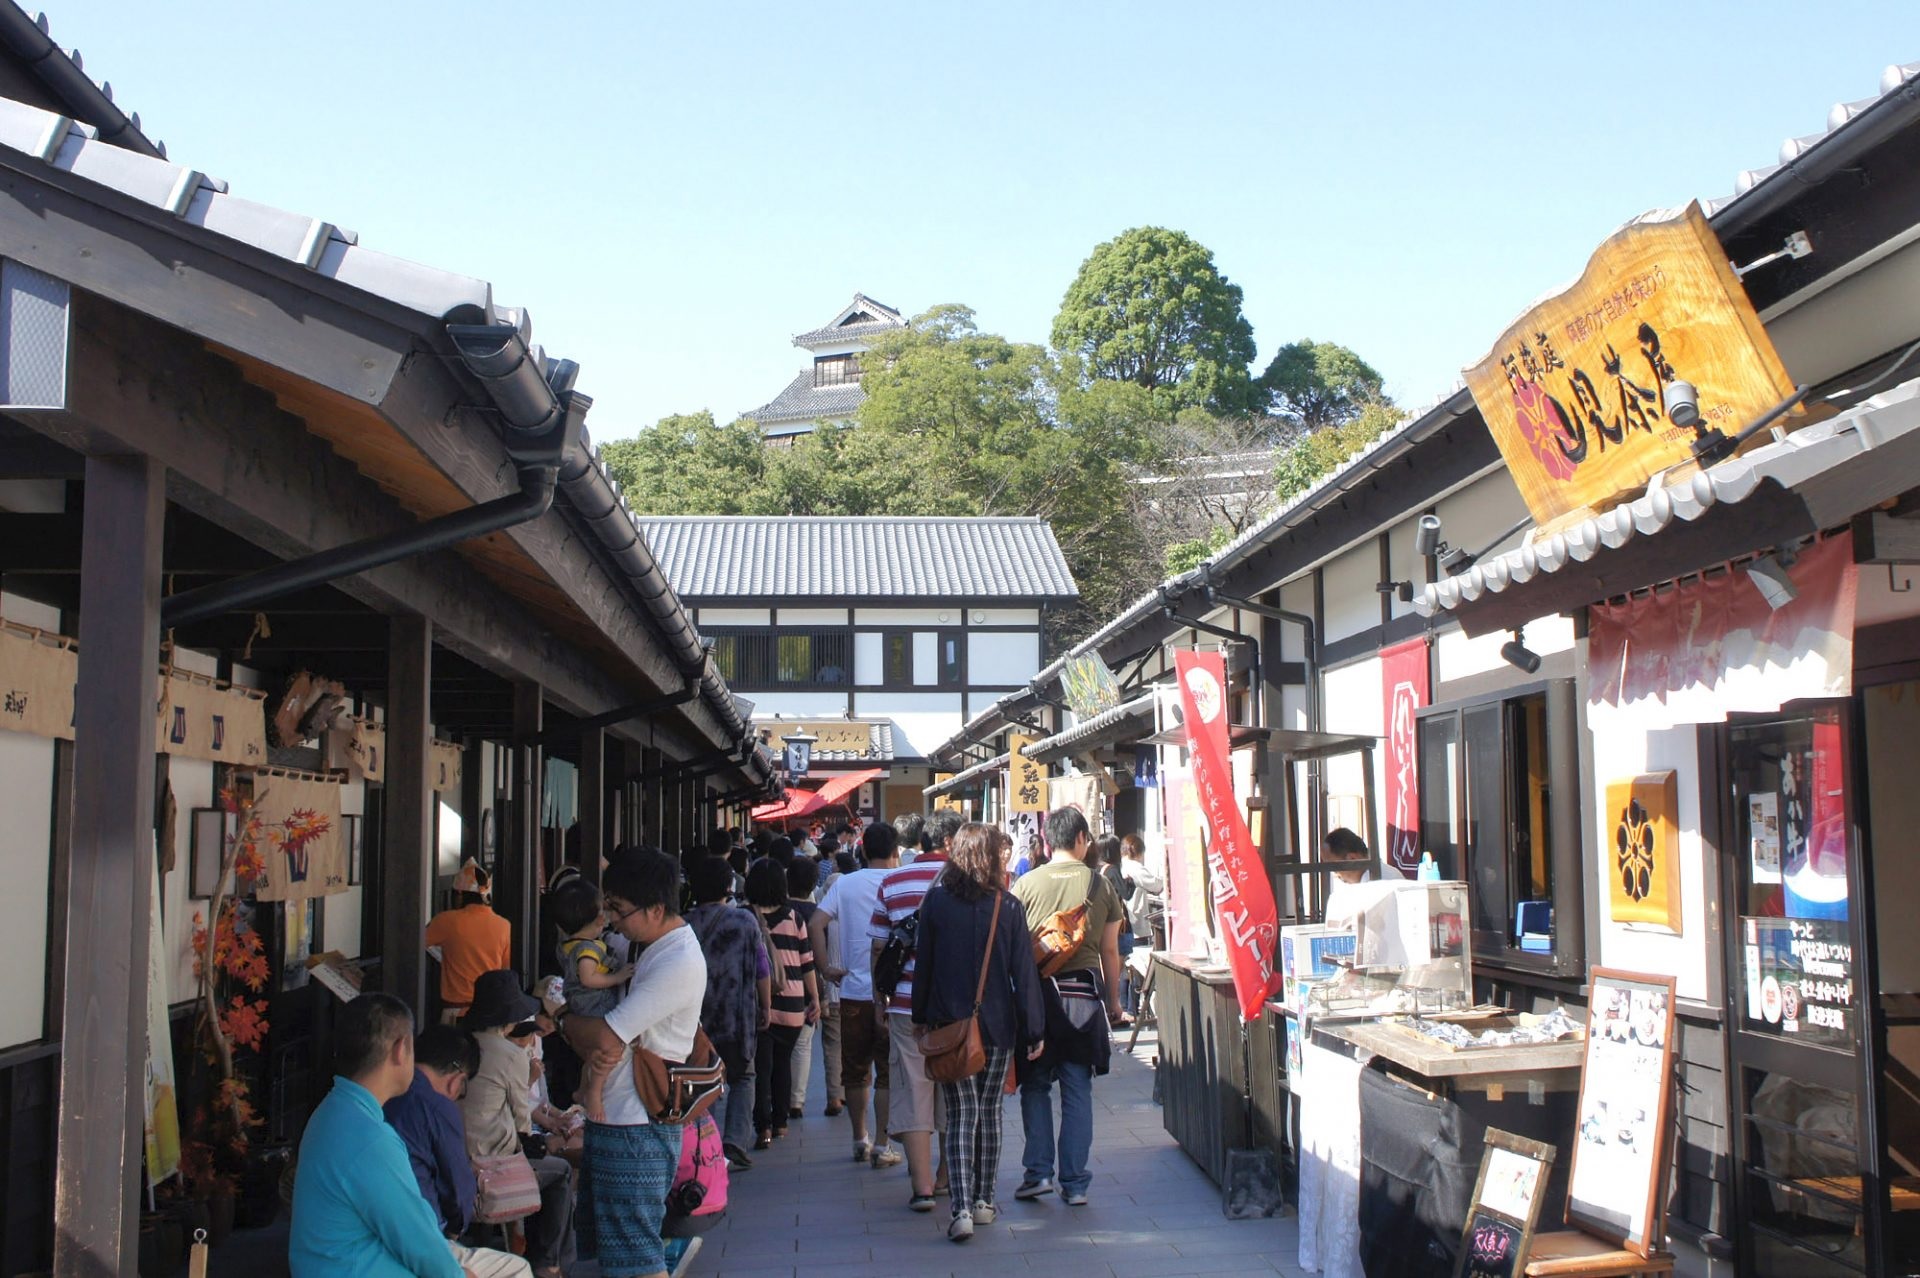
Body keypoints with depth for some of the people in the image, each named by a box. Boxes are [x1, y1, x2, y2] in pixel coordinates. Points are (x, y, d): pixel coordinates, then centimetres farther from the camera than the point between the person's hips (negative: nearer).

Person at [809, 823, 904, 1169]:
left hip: (853, 990, 2)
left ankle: (860, 1140, 23)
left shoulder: (845, 884, 1)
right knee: (887, 1071, 5)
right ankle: (882, 1145, 3)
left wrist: (827, 968, -2)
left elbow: (816, 924, -9)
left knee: (855, 1069, 14)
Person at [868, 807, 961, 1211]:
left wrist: (880, 1002, 14)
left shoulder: (893, 883, 4)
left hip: (906, 1005, 1)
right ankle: (947, 1176, 27)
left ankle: (922, 1186, -3)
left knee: (912, 1092, 3)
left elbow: (879, 949, 5)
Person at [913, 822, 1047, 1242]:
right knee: (990, 1111, 15)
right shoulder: (1008, 907, -5)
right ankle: (984, 1201, 23)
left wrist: (921, 1016, 13)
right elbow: (1024, 971, -5)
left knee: (961, 1114, 0)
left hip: (950, 1025, 0)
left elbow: (923, 963, 2)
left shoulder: (936, 902, -4)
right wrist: (1035, 1029, 0)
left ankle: (962, 1208, -13)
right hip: (998, 1026, 1)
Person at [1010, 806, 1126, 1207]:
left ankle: (1038, 1171, 4)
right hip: (1085, 994, 1)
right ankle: (1074, 1184, 8)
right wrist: (1113, 999, 18)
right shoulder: (1101, 886, 1)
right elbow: (1110, 951, 6)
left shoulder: (1025, 884, -3)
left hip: (1037, 993, -1)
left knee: (1035, 1085, 12)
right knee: (1077, 1091, 7)